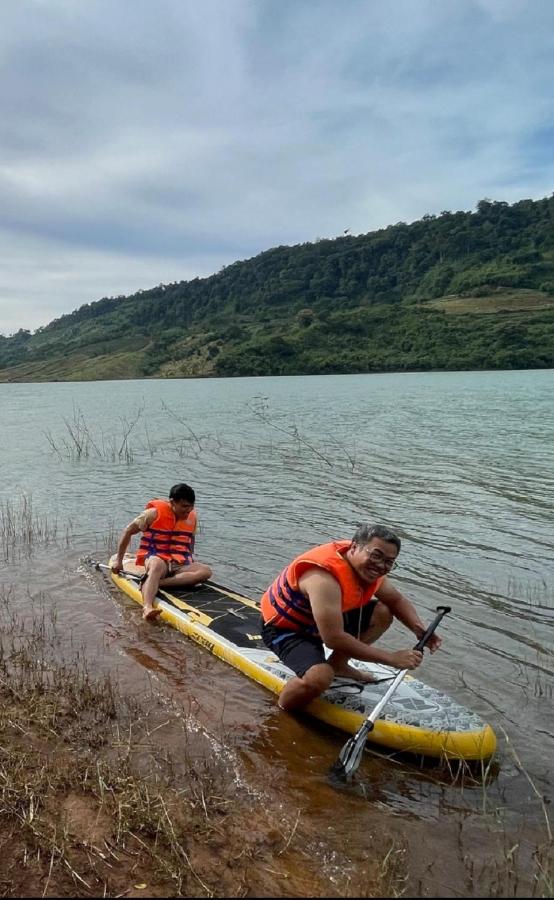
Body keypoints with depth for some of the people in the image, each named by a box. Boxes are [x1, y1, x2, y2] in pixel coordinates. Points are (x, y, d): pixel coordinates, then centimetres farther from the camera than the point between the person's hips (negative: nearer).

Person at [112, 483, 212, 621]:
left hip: (180, 564, 5)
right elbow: (128, 531, 1)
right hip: (155, 557, -4)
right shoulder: (155, 513, -5)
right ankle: (147, 608, -61)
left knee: (206, 571, -24)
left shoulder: (192, 517, 9)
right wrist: (118, 560, 2)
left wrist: (190, 560, 21)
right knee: (157, 565, -41)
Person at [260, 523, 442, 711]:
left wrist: (420, 629, -15)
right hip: (284, 628, -8)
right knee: (319, 679, -34)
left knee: (383, 613, -2)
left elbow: (398, 600, 6)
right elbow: (334, 639, -37)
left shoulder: (367, 568, -9)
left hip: (322, 619, 9)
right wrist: (391, 658, -32)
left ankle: (337, 664, 11)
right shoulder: (324, 577, -36)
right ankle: (281, 709, -4)